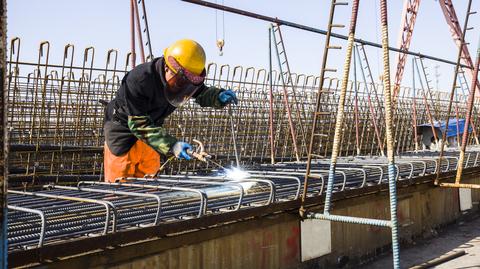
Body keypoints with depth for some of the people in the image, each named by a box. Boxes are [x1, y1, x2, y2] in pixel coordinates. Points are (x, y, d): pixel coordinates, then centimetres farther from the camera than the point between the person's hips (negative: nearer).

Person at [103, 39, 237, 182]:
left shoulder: (184, 78, -16)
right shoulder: (139, 80, -36)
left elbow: (202, 94, 3)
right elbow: (139, 124, -36)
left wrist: (220, 96, -22)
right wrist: (171, 145, -46)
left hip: (151, 127, 6)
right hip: (123, 126, -6)